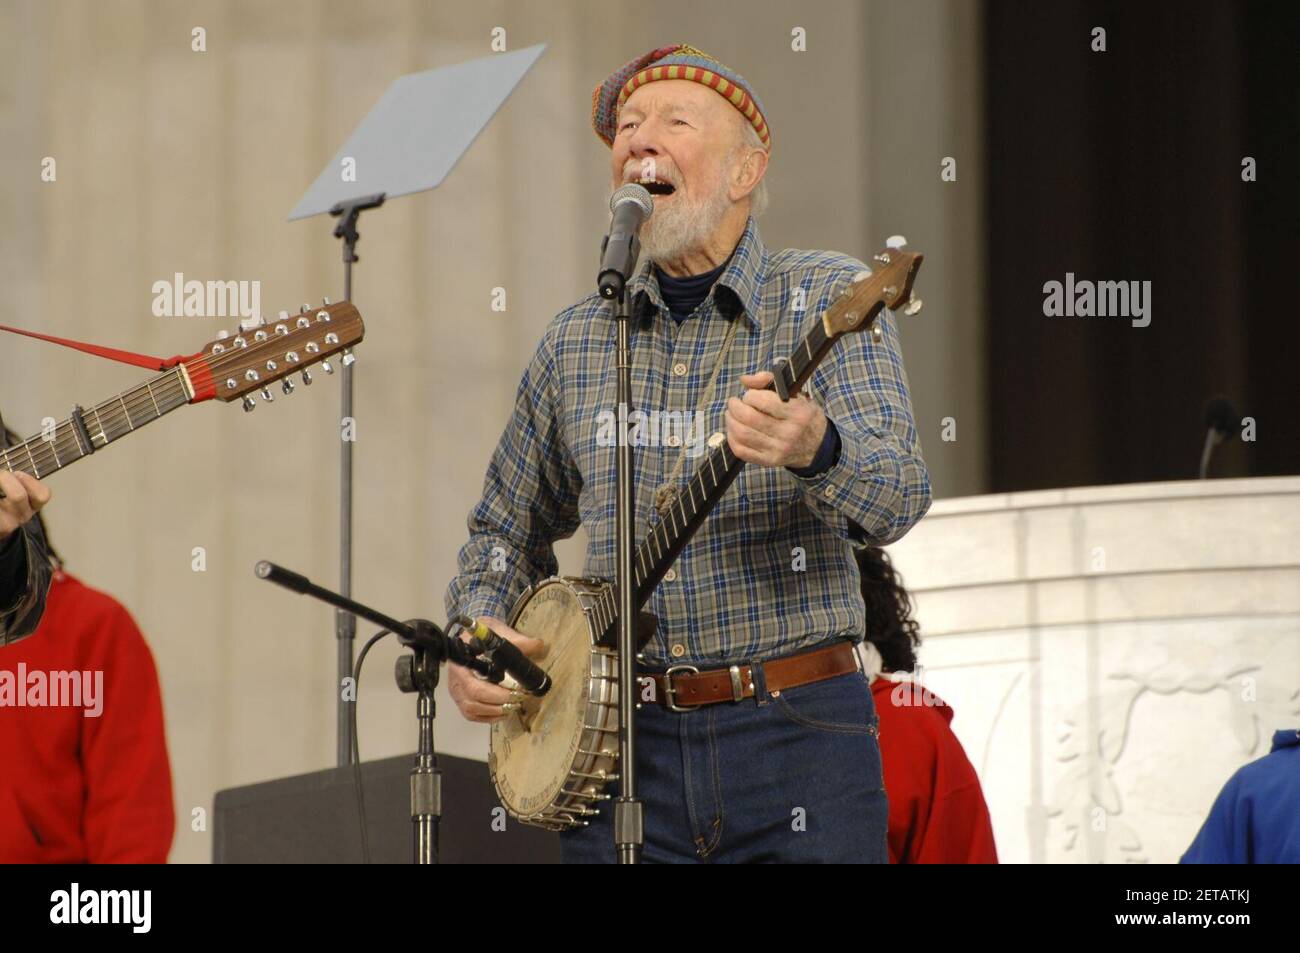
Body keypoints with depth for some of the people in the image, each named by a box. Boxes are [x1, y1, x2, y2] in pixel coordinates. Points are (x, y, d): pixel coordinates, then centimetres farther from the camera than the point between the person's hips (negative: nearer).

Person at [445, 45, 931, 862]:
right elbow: (508, 529, 25)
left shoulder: (827, 299, -1)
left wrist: (817, 450, -36)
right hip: (621, 747, 4)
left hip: (795, 739, -3)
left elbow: (900, 497, -15)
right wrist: (476, 631, 4)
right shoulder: (576, 341, 12)